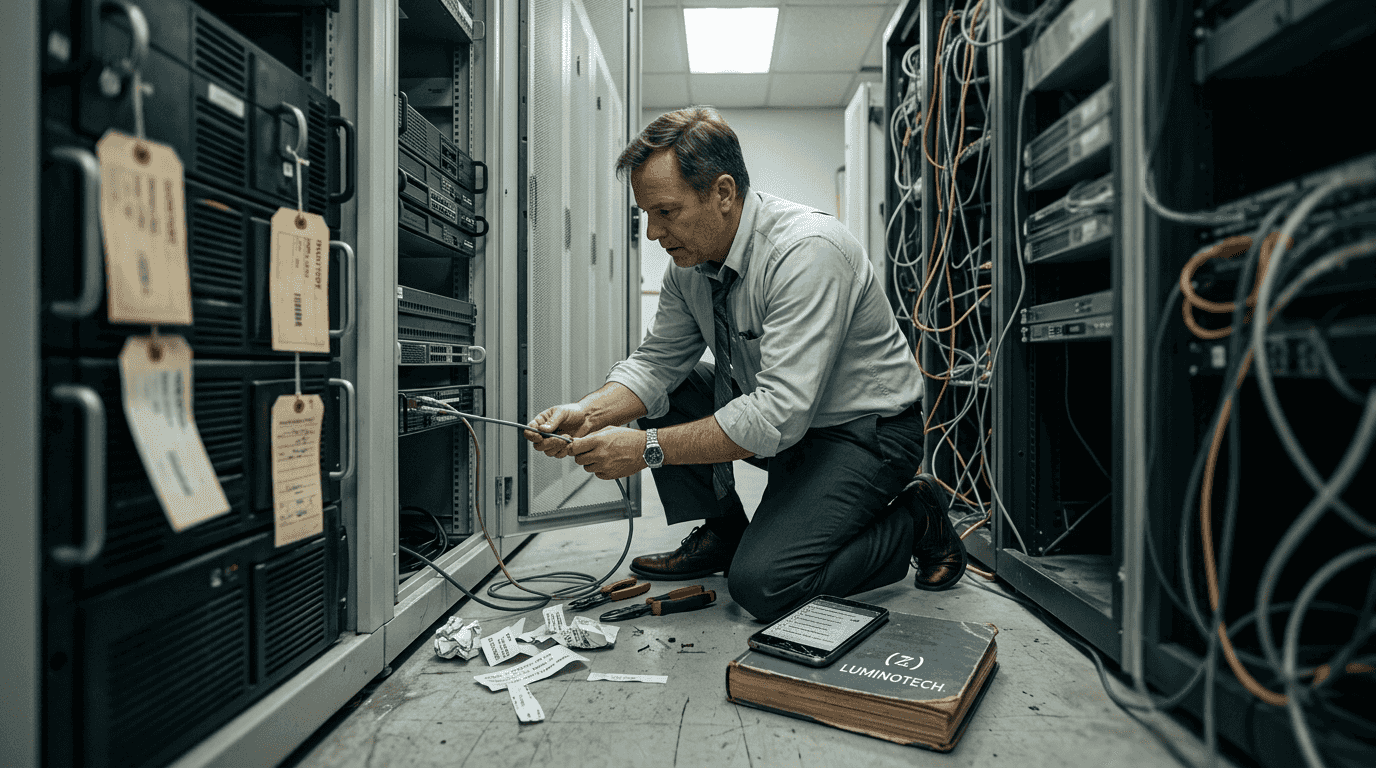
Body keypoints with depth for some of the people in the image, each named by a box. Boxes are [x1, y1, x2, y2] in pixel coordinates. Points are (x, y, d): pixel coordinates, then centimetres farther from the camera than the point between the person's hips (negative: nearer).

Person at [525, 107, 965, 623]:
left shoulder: (807, 250, -29)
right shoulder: (690, 258, -4)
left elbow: (779, 415, -34)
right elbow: (656, 361, 0)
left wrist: (648, 448, -31)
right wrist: (588, 413, -18)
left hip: (864, 431, -7)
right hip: (778, 412, 8)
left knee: (761, 584, -21)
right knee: (662, 391, -3)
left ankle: (916, 522, 3)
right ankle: (721, 533, 10)